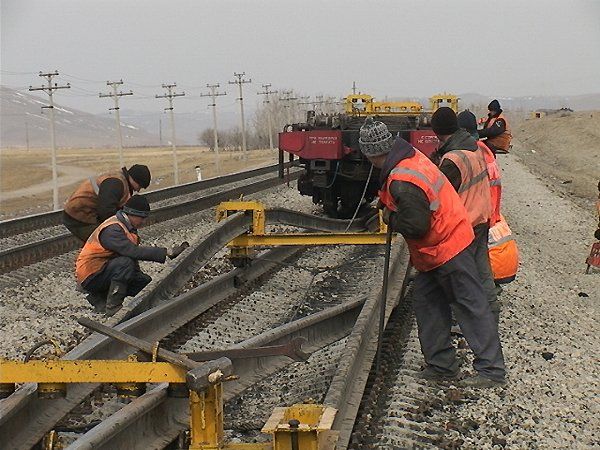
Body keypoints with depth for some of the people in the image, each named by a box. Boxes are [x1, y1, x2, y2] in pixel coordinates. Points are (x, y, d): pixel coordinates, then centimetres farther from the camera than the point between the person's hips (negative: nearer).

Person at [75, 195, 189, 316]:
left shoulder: (127, 226, 7)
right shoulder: (112, 230, -25)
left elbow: (132, 254, 9)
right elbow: (134, 252, -36)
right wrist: (167, 252, -39)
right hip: (90, 277, -9)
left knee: (146, 283, -2)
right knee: (125, 263, -32)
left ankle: (99, 298, 8)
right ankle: (113, 306, -22)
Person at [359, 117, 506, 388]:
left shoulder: (402, 182, -28)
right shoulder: (410, 155, 2)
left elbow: (415, 226, -25)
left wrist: (390, 218, -9)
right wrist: (386, 204, 10)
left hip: (445, 249, -10)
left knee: (471, 307, -2)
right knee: (426, 303, 14)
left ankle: (492, 370, 4)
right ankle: (441, 365, 21)